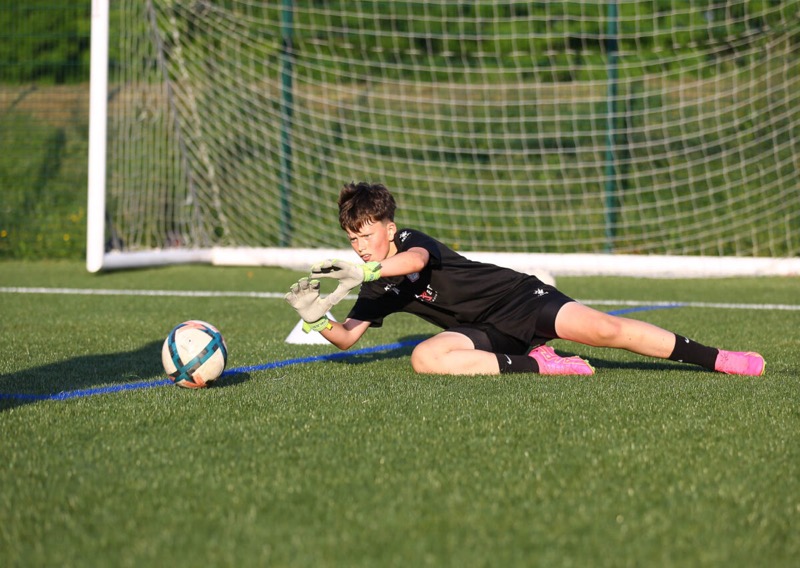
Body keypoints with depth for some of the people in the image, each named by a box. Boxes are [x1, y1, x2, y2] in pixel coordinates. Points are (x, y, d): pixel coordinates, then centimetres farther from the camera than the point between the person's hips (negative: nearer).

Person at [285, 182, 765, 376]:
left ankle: (716, 359, -18)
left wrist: (365, 272, -46)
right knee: (425, 357, -25)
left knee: (602, 329, -24)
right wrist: (317, 317, -10)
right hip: (486, 335, 5)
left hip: (519, 298, -5)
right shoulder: (378, 290, 11)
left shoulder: (413, 242, -10)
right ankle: (537, 364, -18)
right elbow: (347, 338, 10)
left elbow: (416, 259, -35)